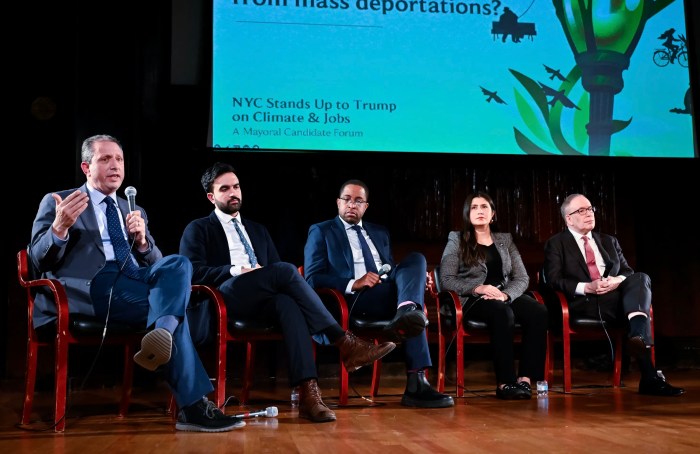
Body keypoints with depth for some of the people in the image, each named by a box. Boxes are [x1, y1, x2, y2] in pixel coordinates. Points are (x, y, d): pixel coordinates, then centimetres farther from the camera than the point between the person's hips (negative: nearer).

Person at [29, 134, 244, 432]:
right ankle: (193, 406, -32)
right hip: (94, 286, -5)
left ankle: (161, 334, -47)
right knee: (168, 303, -28)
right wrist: (60, 228, -18)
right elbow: (40, 261, 3)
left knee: (179, 264, -27)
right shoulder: (56, 202, 13)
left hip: (137, 279, 5)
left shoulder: (134, 211, 27)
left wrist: (142, 240, -3)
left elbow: (156, 263, 20)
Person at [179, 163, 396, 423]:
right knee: (286, 269, -30)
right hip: (227, 296, -4)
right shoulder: (197, 230, 15)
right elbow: (193, 272, -1)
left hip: (264, 298, 4)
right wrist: (237, 270, -13)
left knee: (288, 303, -35)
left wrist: (274, 277, -2)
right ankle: (344, 343, -32)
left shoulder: (258, 231, 31)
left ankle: (307, 392, -49)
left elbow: (276, 270, 23)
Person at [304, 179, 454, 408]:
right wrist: (353, 284, -17)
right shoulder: (320, 232, 10)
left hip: (389, 294, 6)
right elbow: (312, 278, -2)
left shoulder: (380, 232, 28)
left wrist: (417, 278, 0)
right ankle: (416, 382, -40)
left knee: (416, 258, -24)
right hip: (355, 299, -5)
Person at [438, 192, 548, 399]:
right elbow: (446, 279, -3)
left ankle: (526, 378, -30)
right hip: (473, 300, -4)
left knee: (539, 311, -28)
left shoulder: (505, 240, 19)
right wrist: (477, 288, -18)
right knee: (503, 313, -37)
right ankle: (505, 382, -34)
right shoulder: (457, 240, 8)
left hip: (506, 297, 4)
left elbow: (522, 278, 8)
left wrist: (506, 294, -13)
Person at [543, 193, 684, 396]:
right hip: (584, 304, -5)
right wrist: (586, 287, -17)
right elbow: (553, 280, -1)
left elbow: (628, 271, 20)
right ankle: (650, 376, -42)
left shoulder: (609, 241, 29)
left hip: (616, 297, 5)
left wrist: (618, 280, -7)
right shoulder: (556, 244, 12)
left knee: (641, 278, -28)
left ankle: (638, 336, -54)